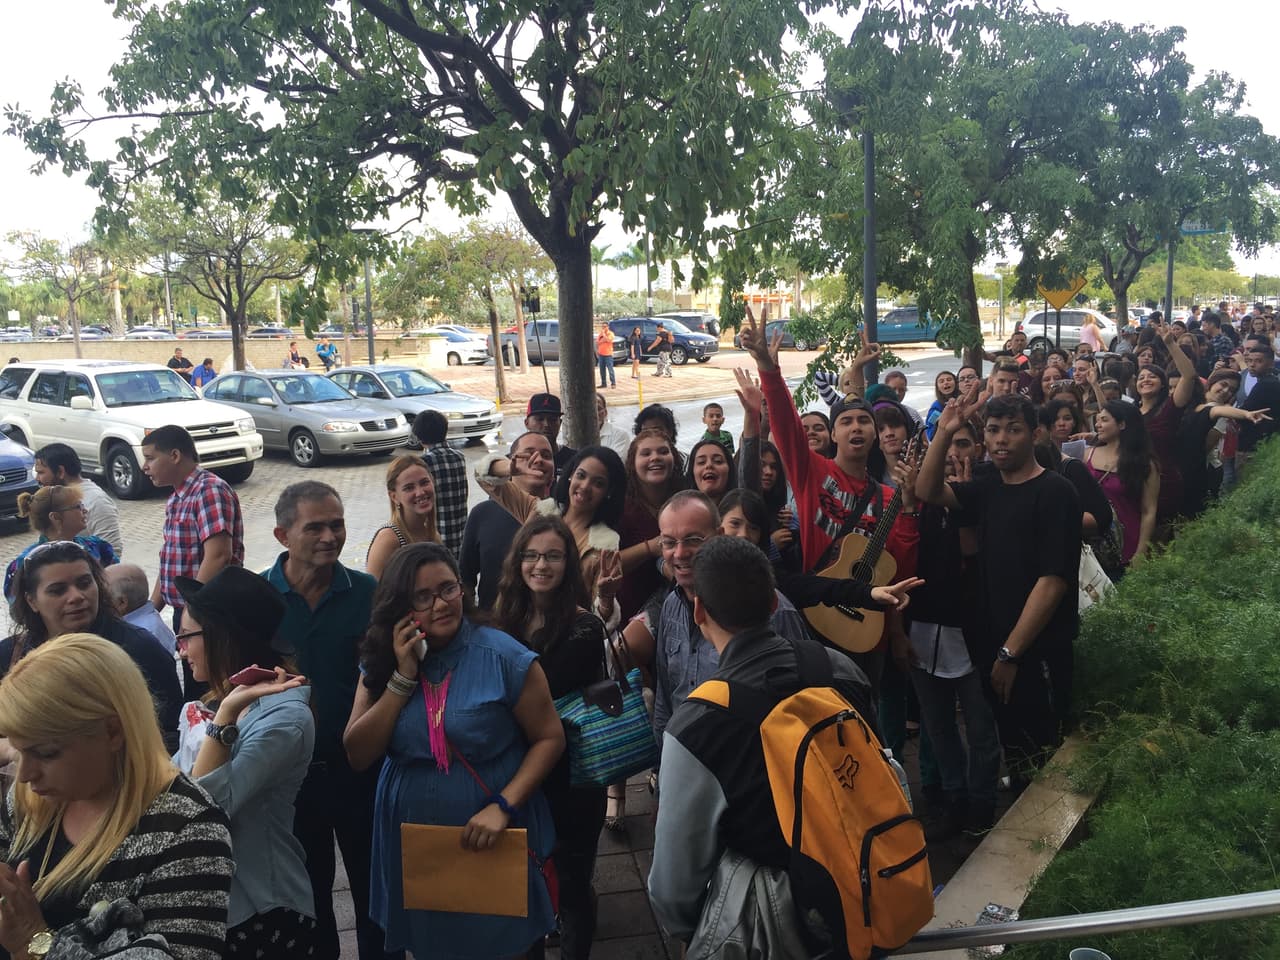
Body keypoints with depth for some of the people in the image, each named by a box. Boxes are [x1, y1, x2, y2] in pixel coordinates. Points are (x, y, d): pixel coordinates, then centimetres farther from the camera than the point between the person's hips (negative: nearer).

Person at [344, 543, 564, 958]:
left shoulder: (504, 656, -16)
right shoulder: (383, 661, -2)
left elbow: (549, 738, -12)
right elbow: (358, 756, -8)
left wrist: (503, 806, -23)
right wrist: (402, 679, -17)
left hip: (494, 837, -3)